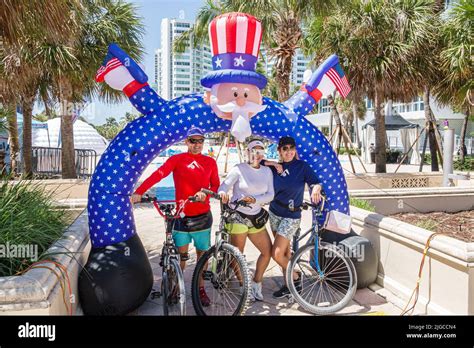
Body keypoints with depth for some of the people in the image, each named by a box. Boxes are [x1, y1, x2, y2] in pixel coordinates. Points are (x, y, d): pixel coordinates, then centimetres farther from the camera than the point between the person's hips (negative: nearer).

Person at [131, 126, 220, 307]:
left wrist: (205, 193, -16)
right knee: (181, 254, 5)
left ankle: (200, 288, 27)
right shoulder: (177, 159, -2)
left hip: (203, 216, 2)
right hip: (182, 215, -2)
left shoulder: (210, 162, 7)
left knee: (202, 253, 11)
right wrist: (139, 192, -26)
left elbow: (215, 185, 7)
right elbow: (158, 174, -15)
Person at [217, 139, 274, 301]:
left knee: (268, 251, 7)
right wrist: (222, 193, -37)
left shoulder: (267, 171, 5)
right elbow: (224, 186, -14)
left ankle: (256, 284, 24)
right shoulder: (239, 169, -8)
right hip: (238, 216, -5)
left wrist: (254, 199, -18)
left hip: (256, 217, 5)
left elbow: (270, 195, 0)